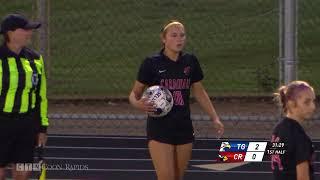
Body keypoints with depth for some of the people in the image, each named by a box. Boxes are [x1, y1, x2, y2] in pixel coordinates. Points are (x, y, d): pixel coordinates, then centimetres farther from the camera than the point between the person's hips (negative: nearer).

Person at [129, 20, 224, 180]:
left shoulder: (190, 62, 5)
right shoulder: (152, 63, -7)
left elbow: (199, 92, 17)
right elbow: (135, 93, 1)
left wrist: (215, 118, 12)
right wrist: (138, 104, -22)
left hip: (184, 129, 4)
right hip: (159, 129, -4)